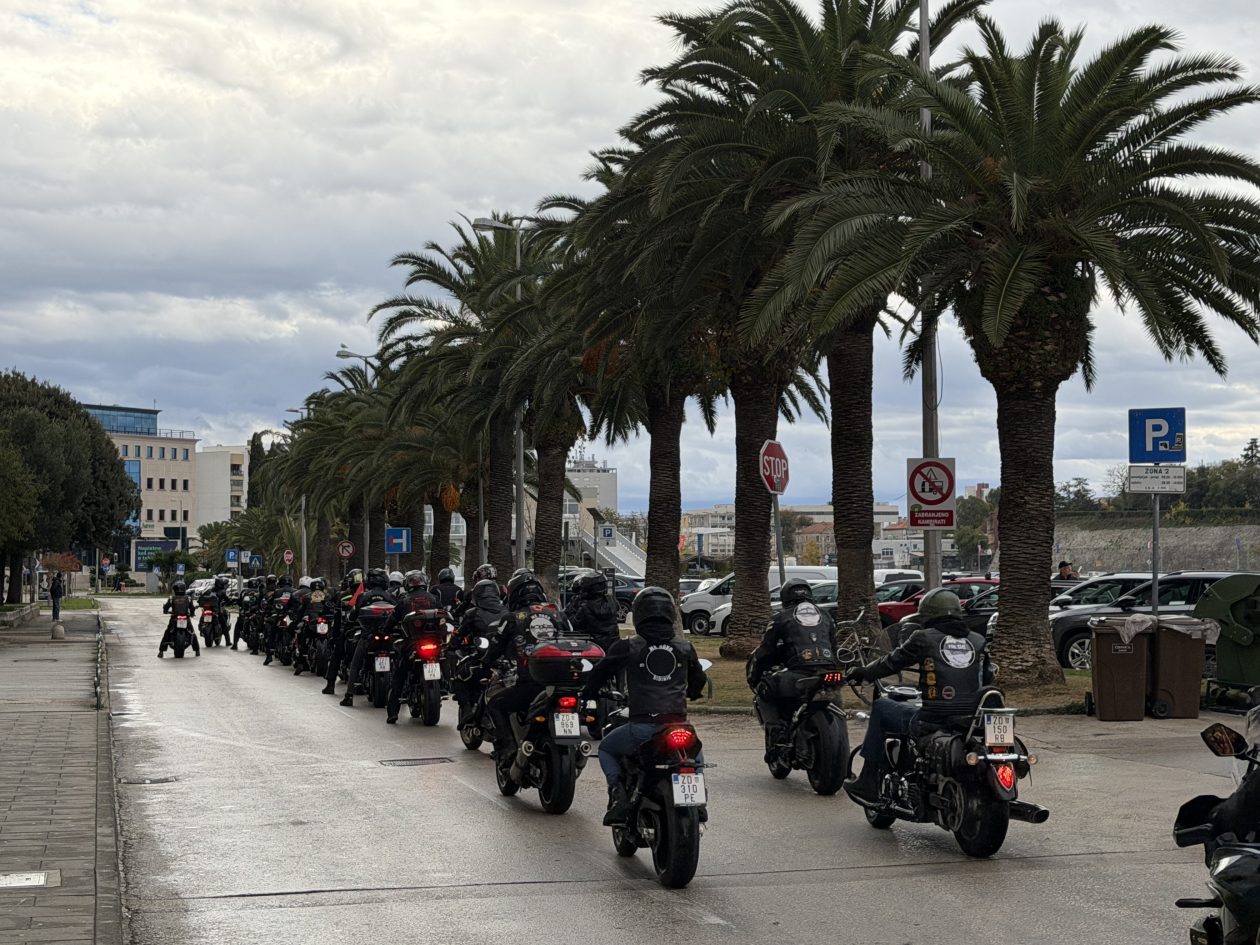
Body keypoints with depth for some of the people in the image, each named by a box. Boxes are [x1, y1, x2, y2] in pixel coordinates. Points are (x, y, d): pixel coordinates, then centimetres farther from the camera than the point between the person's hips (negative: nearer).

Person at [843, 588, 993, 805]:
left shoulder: (923, 638, -2)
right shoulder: (978, 641, 10)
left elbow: (891, 663, 8)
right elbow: (987, 679, 18)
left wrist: (862, 673, 25)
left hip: (933, 721, -5)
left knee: (880, 708, 17)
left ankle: (868, 783, 15)